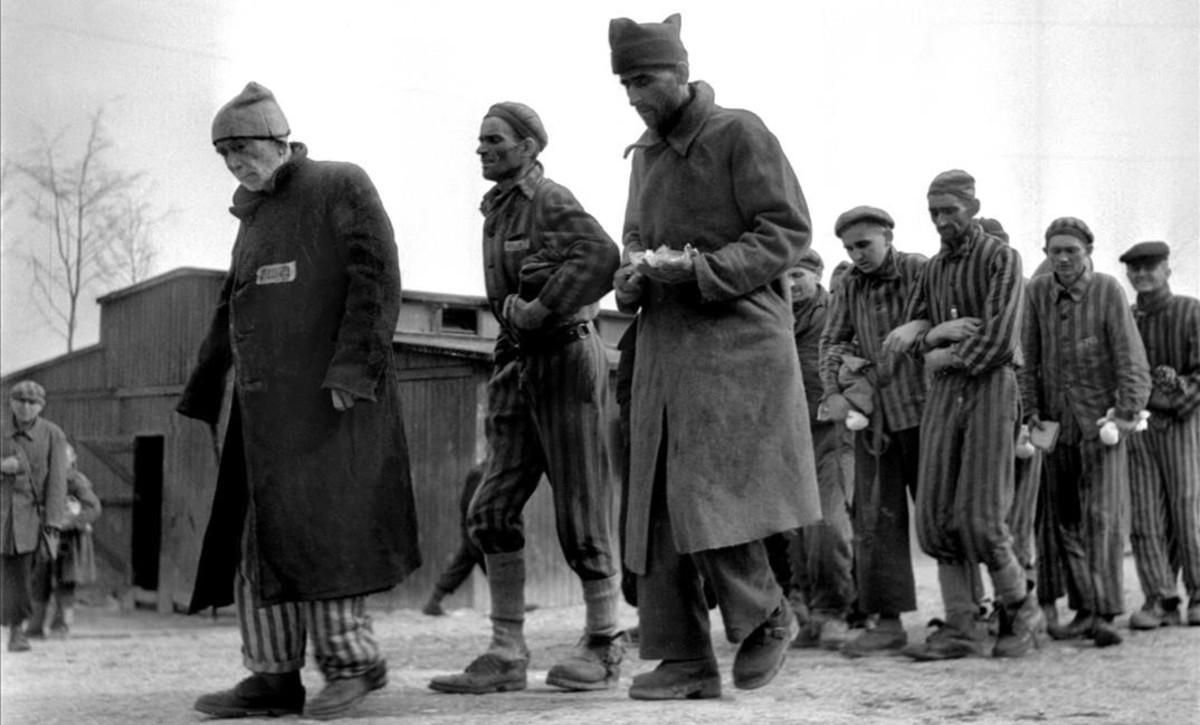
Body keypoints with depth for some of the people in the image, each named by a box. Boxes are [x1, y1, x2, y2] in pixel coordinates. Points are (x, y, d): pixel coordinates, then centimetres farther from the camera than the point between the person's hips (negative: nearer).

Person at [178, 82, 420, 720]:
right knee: (254, 536, 3)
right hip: (264, 404, 8)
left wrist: (351, 368, -19)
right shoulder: (253, 216, 21)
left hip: (330, 400, -8)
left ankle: (352, 660, 4)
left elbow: (377, 278, -11)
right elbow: (229, 312, 25)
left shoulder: (342, 187, -1)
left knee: (315, 528, -8)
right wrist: (201, 396, 21)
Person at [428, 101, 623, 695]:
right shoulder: (497, 210, 15)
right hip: (521, 366, 8)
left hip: (567, 359, -8)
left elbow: (601, 256, -30)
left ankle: (603, 647, 11)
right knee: (493, 509, 0)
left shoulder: (551, 201, -12)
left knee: (580, 511, -1)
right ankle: (507, 655, 3)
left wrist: (540, 308, -24)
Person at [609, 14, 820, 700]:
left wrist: (699, 269, -18)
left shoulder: (741, 134, -5)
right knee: (660, 505, 3)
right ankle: (685, 660, 9)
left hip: (737, 341, -7)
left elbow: (789, 232, -9)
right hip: (665, 347, 7)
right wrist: (634, 276, 2)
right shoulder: (646, 153, 17)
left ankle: (767, 616, 8)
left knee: (707, 495, -15)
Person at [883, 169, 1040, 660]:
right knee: (937, 515, -2)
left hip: (990, 387, -6)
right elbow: (908, 335, 13)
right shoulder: (934, 269, 16)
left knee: (980, 517, -11)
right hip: (942, 394, 6)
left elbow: (997, 339, -16)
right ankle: (960, 629, 2)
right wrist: (937, 332, -8)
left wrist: (945, 357, -4)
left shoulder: (1002, 259, -4)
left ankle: (1021, 613, 9)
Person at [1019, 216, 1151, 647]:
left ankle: (1105, 614, -12)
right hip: (1056, 422, 4)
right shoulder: (1037, 292, 1)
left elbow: (1131, 358, -10)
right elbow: (1027, 358, 5)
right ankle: (1085, 609, 8)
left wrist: (1128, 413, -17)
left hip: (1101, 419, -4)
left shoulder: (1108, 291, -9)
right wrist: (1030, 411, -1)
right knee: (1066, 518, 3)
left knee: (1101, 515, -11)